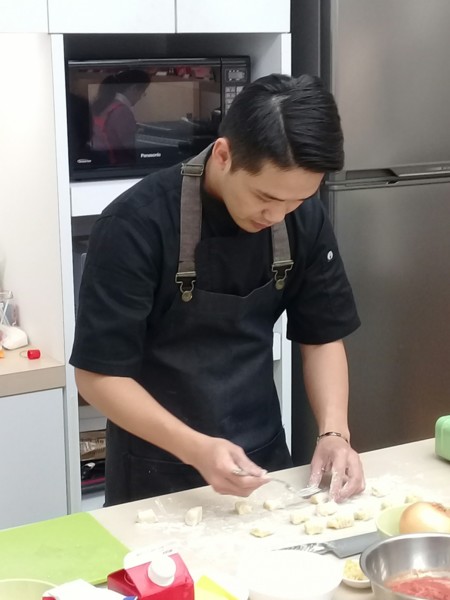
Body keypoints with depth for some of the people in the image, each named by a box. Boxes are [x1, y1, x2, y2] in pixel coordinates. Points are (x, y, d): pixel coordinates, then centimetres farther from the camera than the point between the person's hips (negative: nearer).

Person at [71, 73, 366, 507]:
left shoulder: (303, 219, -9)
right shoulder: (135, 226, -24)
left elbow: (322, 337, 1)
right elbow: (98, 374, -21)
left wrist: (334, 433, -14)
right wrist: (195, 449, -32)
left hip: (262, 458, 5)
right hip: (157, 472, -4)